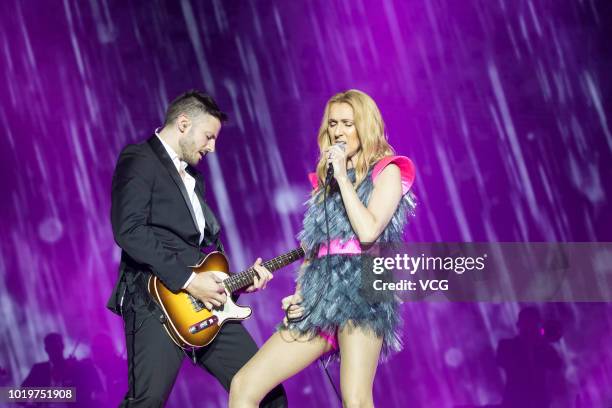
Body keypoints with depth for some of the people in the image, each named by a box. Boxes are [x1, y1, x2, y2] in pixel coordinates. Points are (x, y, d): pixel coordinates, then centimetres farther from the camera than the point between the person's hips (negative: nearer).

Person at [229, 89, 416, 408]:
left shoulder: (387, 171, 6)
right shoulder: (324, 178, 23)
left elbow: (369, 231, -12)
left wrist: (343, 177, -5)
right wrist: (298, 295, 6)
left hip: (361, 290, -6)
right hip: (319, 297, 6)